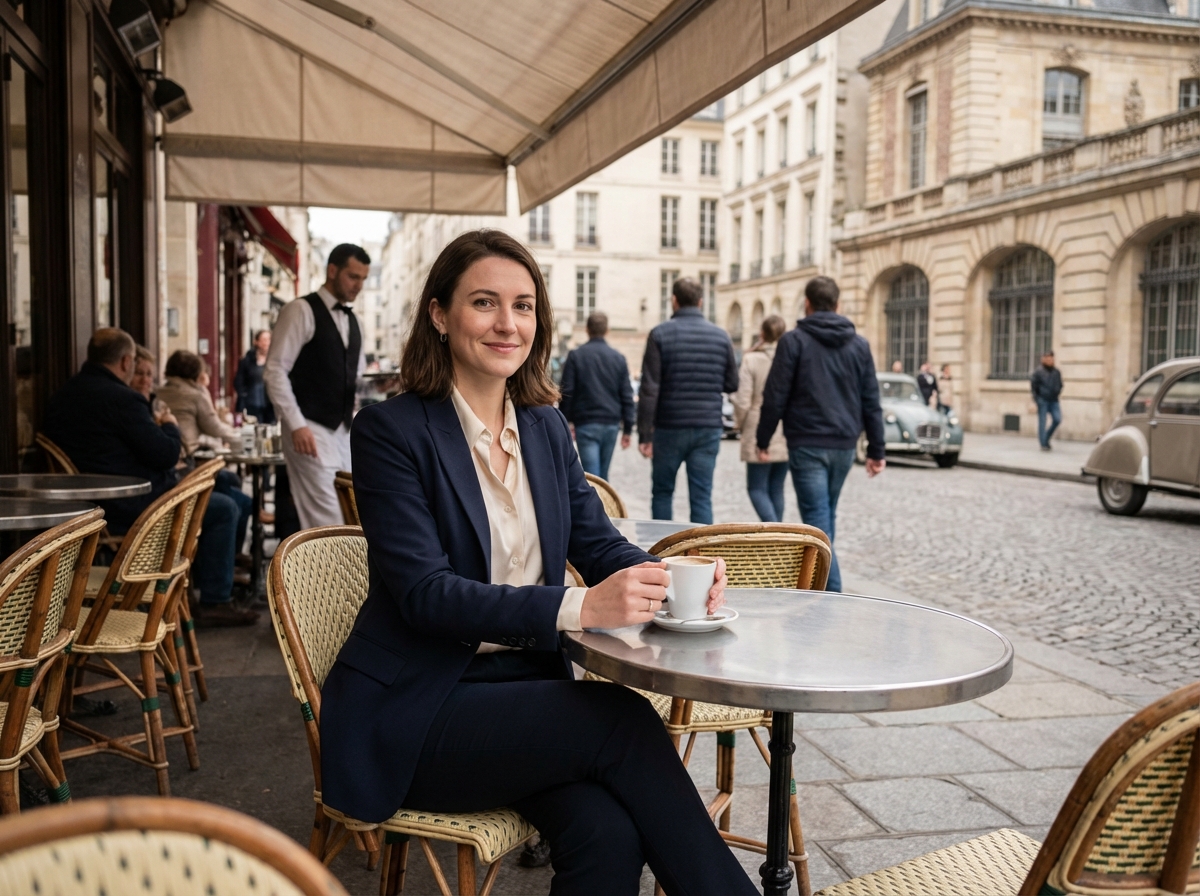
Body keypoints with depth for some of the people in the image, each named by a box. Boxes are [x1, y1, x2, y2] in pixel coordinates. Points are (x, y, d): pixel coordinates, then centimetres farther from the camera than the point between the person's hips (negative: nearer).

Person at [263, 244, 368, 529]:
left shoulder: (352, 320, 16)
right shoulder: (301, 310, -7)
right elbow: (275, 371, -12)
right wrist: (296, 425, -18)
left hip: (344, 430, 8)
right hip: (311, 430, -7)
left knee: (347, 514, 7)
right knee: (326, 519, -11)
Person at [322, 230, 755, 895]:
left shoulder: (546, 428, 10)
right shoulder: (390, 430, -9)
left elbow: (598, 542, 5)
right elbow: (423, 592, -19)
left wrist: (669, 580, -19)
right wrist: (577, 606, -32)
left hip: (525, 686, 5)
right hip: (413, 714, -4)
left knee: (607, 831, -24)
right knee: (622, 719, -24)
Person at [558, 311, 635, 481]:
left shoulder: (576, 356, -3)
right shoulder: (618, 358, 6)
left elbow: (567, 393, -4)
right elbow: (627, 395, 5)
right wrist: (628, 428, 9)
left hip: (586, 423, -4)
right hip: (612, 423, 4)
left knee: (592, 476, -8)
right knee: (603, 474, 15)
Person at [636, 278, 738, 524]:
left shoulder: (661, 334, -6)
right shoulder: (720, 335, 3)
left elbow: (649, 389, -11)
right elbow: (732, 384, 8)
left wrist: (644, 434, -9)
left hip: (670, 428, -2)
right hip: (708, 429, 2)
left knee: (662, 492, 14)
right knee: (702, 497, 4)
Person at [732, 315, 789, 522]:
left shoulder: (751, 359, -9)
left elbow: (743, 401, -11)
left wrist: (739, 424, 7)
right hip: (787, 435, 4)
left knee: (757, 487, 3)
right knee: (776, 488, 14)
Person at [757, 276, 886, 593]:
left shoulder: (794, 340, -5)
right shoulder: (859, 345, 8)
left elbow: (775, 396, -8)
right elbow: (871, 402, 8)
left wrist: (763, 440, 1)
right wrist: (876, 450, 11)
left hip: (807, 445, -5)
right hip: (844, 445, 5)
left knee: (817, 518, -7)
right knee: (827, 514, 20)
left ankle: (832, 594, -14)